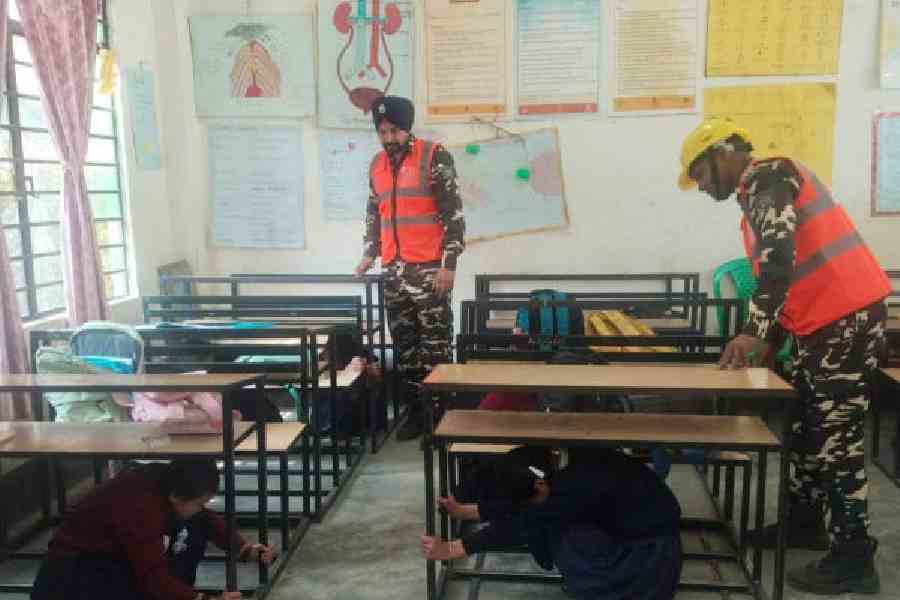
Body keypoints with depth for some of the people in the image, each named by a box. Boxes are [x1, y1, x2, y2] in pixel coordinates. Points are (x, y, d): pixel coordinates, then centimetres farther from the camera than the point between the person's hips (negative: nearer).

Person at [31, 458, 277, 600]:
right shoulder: (139, 506, -34)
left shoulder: (167, 482, -10)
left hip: (119, 556, 8)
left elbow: (208, 520, 3)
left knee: (193, 530, -8)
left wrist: (246, 549, -8)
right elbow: (154, 577, -31)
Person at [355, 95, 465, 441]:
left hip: (428, 268, -6)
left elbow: (453, 213, -9)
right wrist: (370, 253, 16)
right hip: (393, 270, 6)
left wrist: (449, 263, -14)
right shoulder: (377, 164, 15)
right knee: (404, 343, 9)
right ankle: (416, 410, 19)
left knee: (435, 343, -4)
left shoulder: (434, 156, -4)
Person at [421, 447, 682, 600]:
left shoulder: (577, 486, -32)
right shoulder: (565, 464, -8)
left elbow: (520, 525, -29)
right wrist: (464, 510, 6)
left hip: (651, 545, -8)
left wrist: (449, 549, -25)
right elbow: (513, 505, 4)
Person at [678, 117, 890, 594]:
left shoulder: (767, 177, -12)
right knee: (808, 426, 17)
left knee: (836, 435, -5)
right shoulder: (759, 193, 19)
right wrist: (769, 337, 14)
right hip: (824, 319, 10)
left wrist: (753, 331, -28)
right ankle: (804, 523, 31)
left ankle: (853, 558, 5)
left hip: (846, 317, -10)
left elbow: (780, 258, -26)